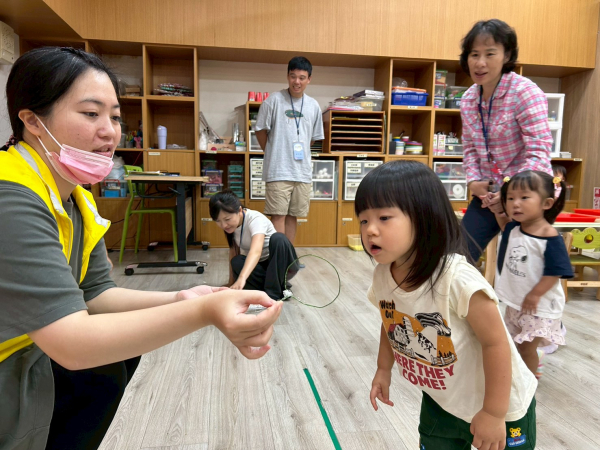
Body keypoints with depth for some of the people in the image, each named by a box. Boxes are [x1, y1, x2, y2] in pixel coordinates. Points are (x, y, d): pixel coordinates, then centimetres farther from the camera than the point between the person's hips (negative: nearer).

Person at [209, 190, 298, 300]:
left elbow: (255, 251, -46)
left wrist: (242, 278, -61)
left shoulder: (255, 219, -28)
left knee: (278, 238, -36)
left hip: (281, 264, -4)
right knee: (236, 262, -27)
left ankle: (273, 293, -28)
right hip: (256, 265, 5)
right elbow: (233, 252, 1)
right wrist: (232, 282, -7)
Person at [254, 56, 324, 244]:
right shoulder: (274, 100, -5)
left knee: (293, 215, 11)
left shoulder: (313, 106, 7)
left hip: (303, 171, 4)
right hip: (278, 171, -4)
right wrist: (273, 154, 8)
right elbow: (260, 130, 1)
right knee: (278, 215, -3)